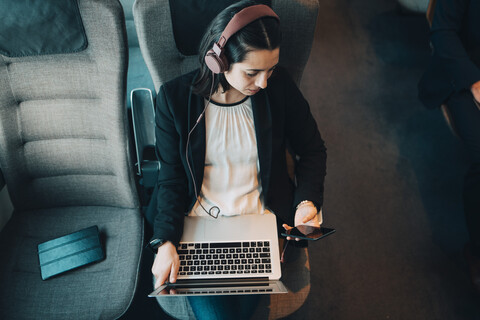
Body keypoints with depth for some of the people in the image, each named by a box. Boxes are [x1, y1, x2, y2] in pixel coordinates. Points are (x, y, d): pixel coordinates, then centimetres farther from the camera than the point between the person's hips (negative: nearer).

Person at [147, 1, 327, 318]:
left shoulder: (279, 86, -8)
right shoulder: (175, 97, -10)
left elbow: (313, 150, 4)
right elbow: (172, 179, -4)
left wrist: (308, 200, -12)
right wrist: (166, 242, -14)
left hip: (263, 222, 1)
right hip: (199, 225, 0)